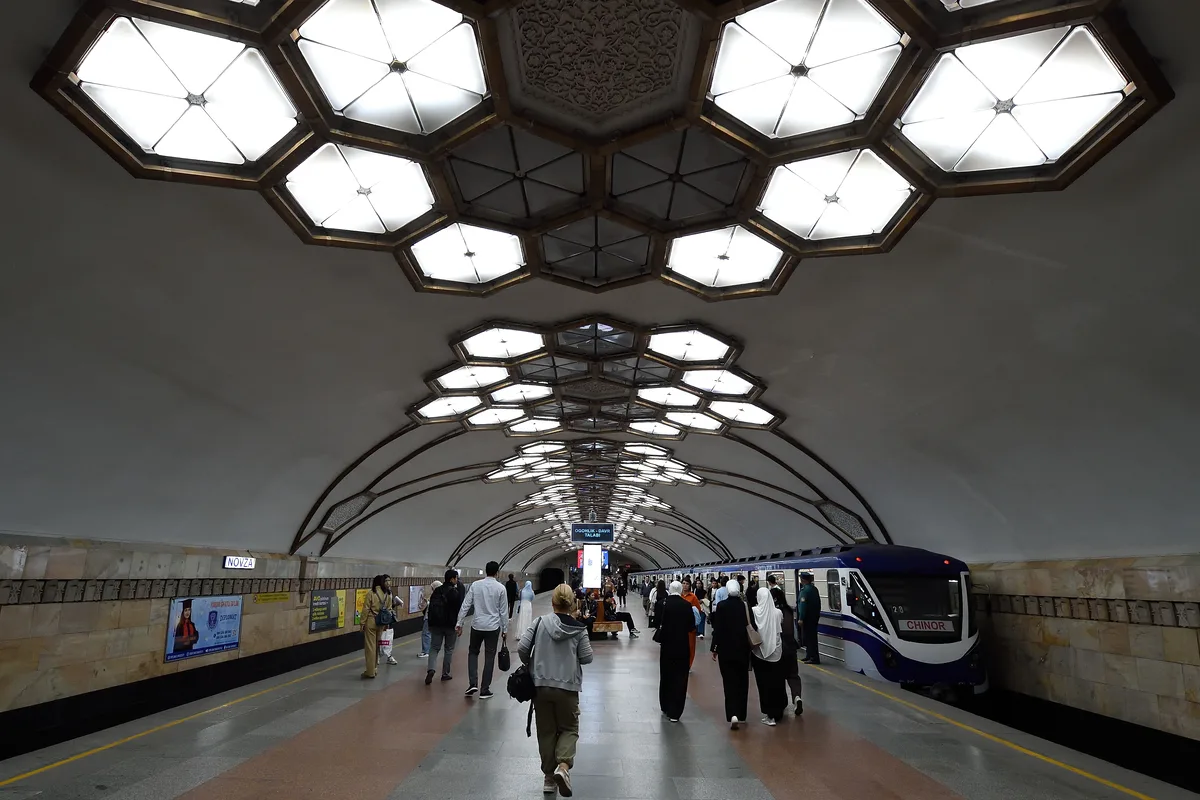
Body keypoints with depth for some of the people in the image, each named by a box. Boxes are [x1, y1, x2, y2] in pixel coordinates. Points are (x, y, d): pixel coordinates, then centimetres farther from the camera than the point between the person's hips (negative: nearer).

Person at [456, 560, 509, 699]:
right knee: (489, 658, 8)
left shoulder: (475, 585, -4)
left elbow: (465, 605, -4)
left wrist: (459, 623, 3)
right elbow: (504, 611, -3)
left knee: (473, 653, 20)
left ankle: (473, 684, 7)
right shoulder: (500, 588, -7)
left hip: (477, 625, 1)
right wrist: (505, 629, 7)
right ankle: (484, 690, 13)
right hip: (493, 627, -1)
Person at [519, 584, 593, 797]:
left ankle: (549, 777, 21)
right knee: (569, 728, 14)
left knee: (546, 731, 14)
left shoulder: (540, 622, -6)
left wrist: (529, 665, 11)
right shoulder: (579, 629, -6)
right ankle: (563, 766, -8)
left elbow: (522, 648, -9)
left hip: (540, 685, 1)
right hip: (567, 686, -1)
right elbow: (587, 658, -2)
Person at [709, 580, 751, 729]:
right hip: (743, 649, 2)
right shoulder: (745, 606, -7)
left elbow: (717, 629, -10)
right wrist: (751, 648, 11)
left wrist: (714, 649, -2)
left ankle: (733, 714, -11)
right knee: (742, 681, 16)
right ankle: (740, 713, 26)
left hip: (725, 650, -2)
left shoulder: (722, 606, -11)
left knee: (729, 681, 4)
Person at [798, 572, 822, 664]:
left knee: (808, 637, -5)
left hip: (807, 618, -9)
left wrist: (801, 618, -23)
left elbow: (803, 605, -23)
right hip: (815, 617, 9)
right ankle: (810, 656, 23)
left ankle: (814, 658, -5)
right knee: (812, 637, 15)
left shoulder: (804, 590, -16)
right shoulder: (814, 588, 12)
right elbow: (818, 603, 18)